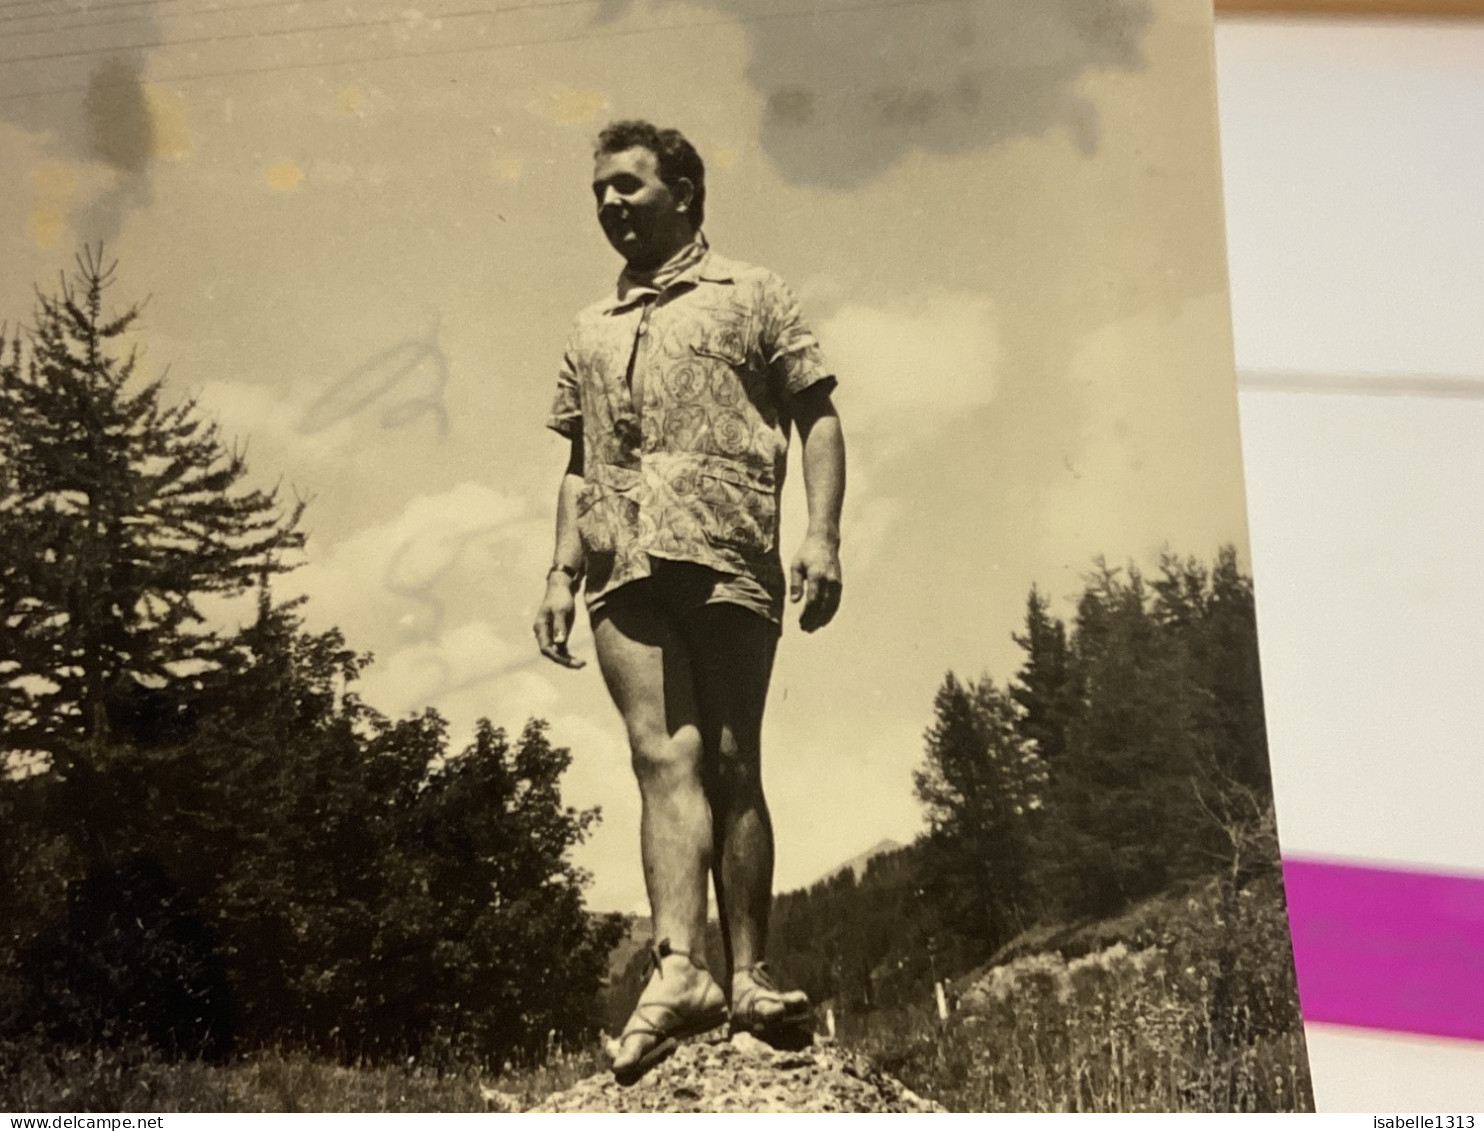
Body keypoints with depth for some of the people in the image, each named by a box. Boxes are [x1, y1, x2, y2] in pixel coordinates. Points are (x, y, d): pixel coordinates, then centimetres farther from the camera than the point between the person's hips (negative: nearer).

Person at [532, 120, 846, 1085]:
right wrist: (561, 572, 15)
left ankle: (747, 975, 1)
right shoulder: (592, 330, 26)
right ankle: (681, 966, -19)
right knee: (664, 757, -10)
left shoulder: (749, 294, 13)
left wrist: (823, 534, -7)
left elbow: (817, 417, 6)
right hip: (623, 567, 3)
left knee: (732, 765, -4)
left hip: (727, 553, -3)